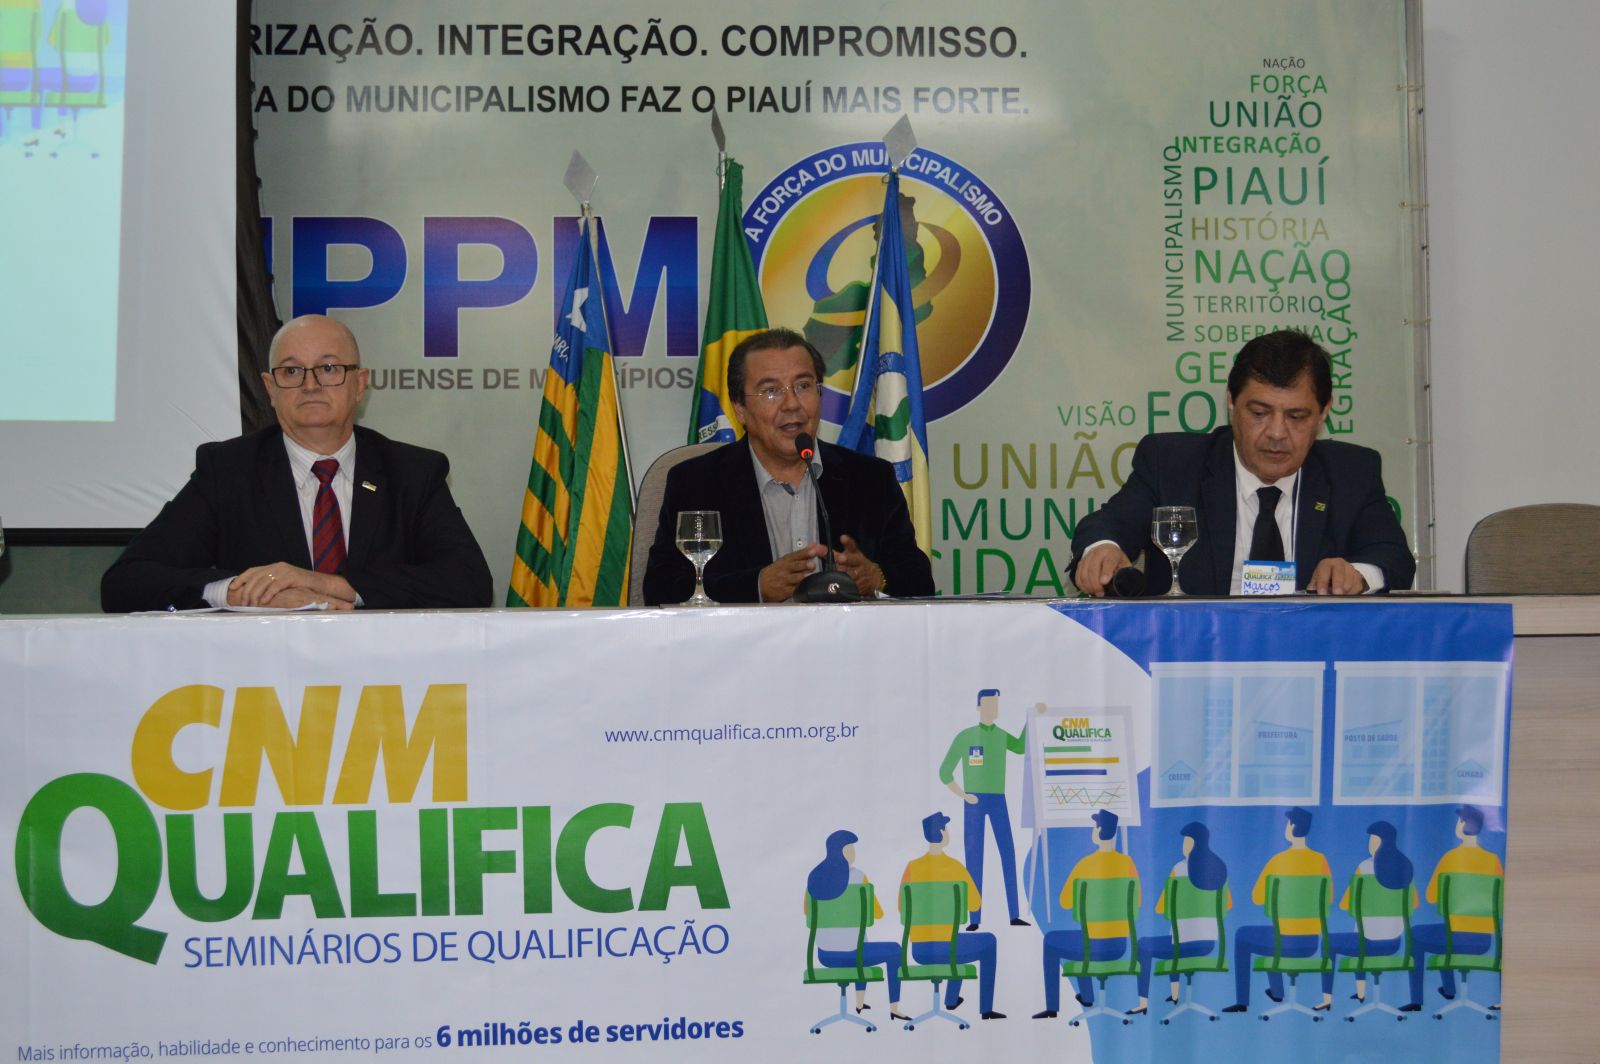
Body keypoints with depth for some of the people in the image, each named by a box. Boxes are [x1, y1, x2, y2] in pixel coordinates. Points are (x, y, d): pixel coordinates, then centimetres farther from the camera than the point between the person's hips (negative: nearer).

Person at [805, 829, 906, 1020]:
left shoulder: (814, 876, 0)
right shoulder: (857, 877, -15)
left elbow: (808, 911, 17)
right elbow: (878, 913, -4)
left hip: (825, 955, 6)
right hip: (850, 954, -6)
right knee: (894, 950, 24)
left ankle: (860, 1002, 48)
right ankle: (894, 1009, 29)